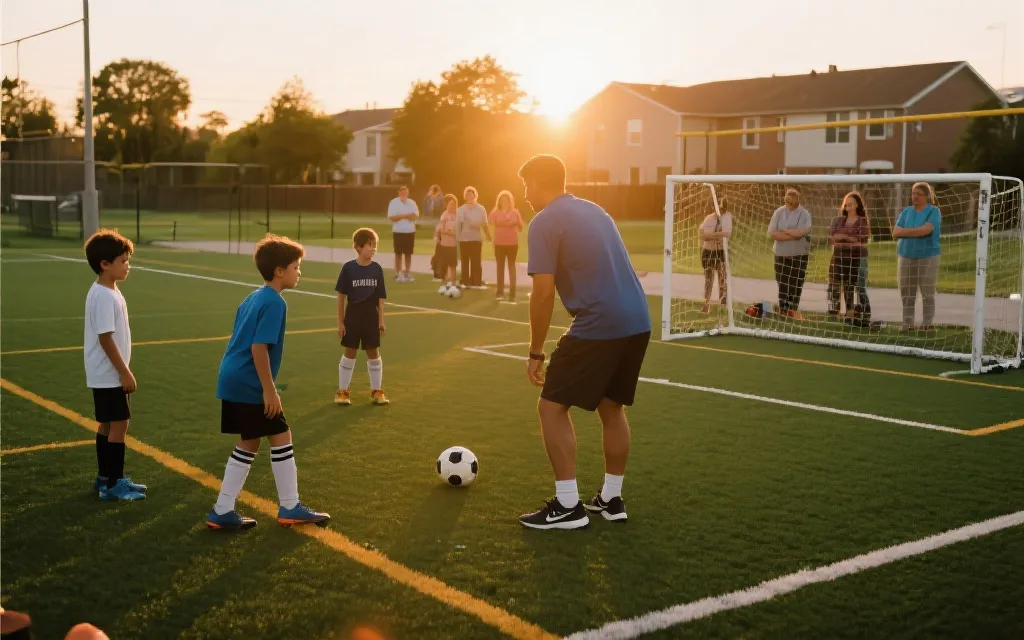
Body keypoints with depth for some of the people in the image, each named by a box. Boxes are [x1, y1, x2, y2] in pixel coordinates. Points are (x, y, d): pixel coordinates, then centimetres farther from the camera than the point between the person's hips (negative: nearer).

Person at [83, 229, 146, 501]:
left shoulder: (108, 291, 10)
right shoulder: (104, 296, -21)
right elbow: (105, 338, -23)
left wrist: (123, 371, 20)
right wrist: (125, 373, -19)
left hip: (109, 375, 10)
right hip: (109, 376, -10)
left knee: (108, 425, 16)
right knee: (119, 424, -5)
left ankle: (105, 478, 25)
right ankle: (113, 484, 2)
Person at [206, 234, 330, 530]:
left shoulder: (253, 298, 14)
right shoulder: (274, 303, -15)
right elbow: (259, 347, -22)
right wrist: (269, 390, -18)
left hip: (233, 381, 9)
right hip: (250, 385, -9)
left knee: (249, 443, 15)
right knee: (281, 438, 2)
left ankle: (222, 511, 16)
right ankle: (290, 508, 11)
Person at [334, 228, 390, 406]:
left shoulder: (377, 269, -2)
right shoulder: (348, 268, -9)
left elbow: (380, 297, 3)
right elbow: (341, 296, -4)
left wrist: (381, 321, 1)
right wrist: (340, 321, -5)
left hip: (371, 316, 2)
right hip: (353, 315, -2)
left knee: (373, 353, 9)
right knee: (350, 353, 5)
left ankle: (376, 391, 20)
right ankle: (343, 391, 16)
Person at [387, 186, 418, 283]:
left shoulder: (412, 203, 7)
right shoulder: (394, 202, -4)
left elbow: (416, 215, -1)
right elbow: (391, 217, -11)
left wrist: (403, 216, -16)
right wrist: (404, 216, -14)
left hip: (410, 231, 3)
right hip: (398, 232, -3)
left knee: (408, 253, 8)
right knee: (398, 253, 2)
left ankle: (407, 273, 16)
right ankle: (398, 274, 5)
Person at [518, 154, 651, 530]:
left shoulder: (545, 223, -4)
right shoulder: (594, 210, 20)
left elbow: (543, 293, -9)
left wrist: (535, 352, -2)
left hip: (598, 327, -8)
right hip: (638, 322, 8)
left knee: (552, 407, 3)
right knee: (612, 408, 21)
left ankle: (568, 506, 3)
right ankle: (612, 500, 26)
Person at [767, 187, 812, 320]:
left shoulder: (805, 214, -6)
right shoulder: (778, 213, 2)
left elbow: (800, 232, -20)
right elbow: (771, 233, -8)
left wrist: (783, 231, -9)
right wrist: (793, 234, -13)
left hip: (799, 254, -2)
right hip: (781, 254, 2)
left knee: (795, 284, 0)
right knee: (782, 283, 5)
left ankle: (793, 310, 6)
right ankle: (783, 310, 10)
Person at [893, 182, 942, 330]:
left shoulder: (934, 211, -2)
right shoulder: (906, 211, 12)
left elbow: (925, 230, -17)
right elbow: (895, 233, 4)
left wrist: (905, 231, -7)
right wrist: (916, 232, -9)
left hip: (927, 256, -4)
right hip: (906, 256, 4)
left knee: (927, 292, -2)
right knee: (907, 293, 3)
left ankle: (927, 323, 1)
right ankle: (907, 323, 8)